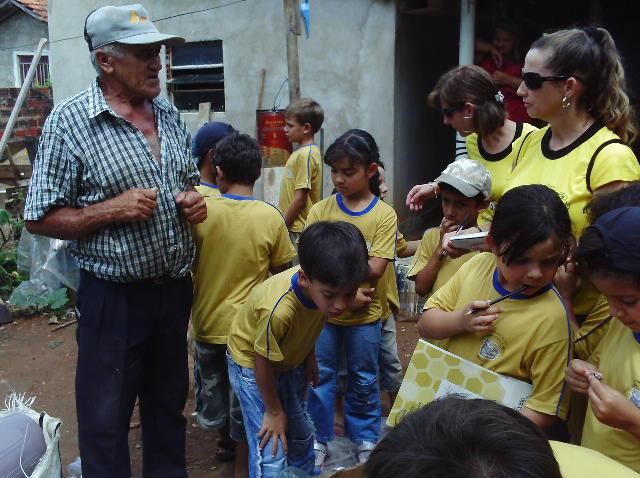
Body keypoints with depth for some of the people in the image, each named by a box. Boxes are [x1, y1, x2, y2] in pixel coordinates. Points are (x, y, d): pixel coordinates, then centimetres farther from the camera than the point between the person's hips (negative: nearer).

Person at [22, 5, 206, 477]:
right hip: (114, 296, -5)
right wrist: (111, 210, -22)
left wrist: (195, 201, -3)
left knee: (169, 404, 22)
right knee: (106, 420, 11)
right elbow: (40, 218, -10)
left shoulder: (170, 114, 6)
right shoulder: (70, 122, -12)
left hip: (176, 289, 6)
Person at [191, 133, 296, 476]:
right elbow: (280, 273, -5)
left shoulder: (200, 210, -11)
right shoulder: (271, 217, -15)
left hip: (206, 320, 2)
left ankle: (226, 440, 48)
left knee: (213, 386, 25)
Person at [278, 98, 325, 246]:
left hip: (299, 229, -9)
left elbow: (300, 198, -20)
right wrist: (284, 221, 17)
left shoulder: (305, 154, -18)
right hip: (296, 226, 9)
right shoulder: (302, 152, 11)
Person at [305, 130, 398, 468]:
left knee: (363, 379, 15)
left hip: (364, 315, -1)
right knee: (320, 376, 13)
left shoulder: (385, 215, -8)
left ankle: (365, 437, 35)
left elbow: (375, 269, -16)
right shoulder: (320, 210, -5)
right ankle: (319, 439, 30)